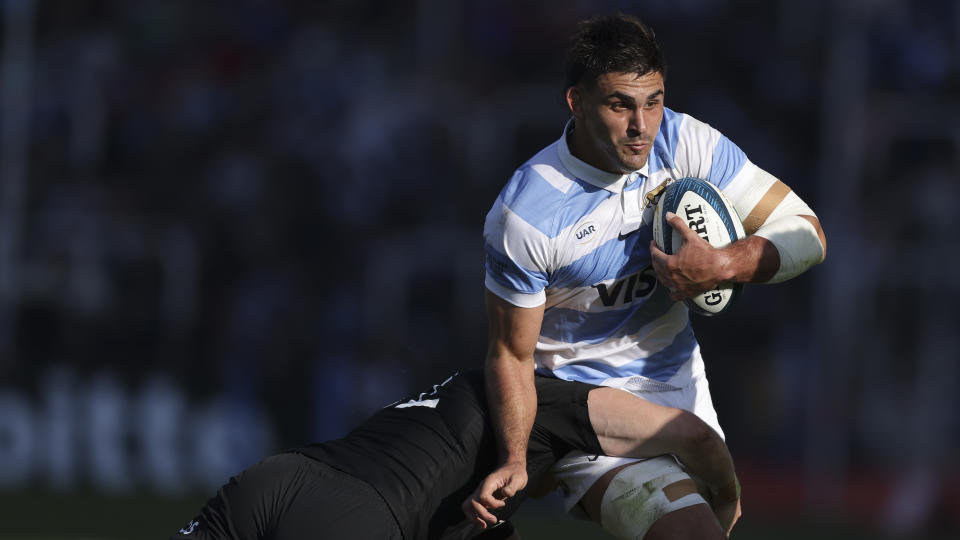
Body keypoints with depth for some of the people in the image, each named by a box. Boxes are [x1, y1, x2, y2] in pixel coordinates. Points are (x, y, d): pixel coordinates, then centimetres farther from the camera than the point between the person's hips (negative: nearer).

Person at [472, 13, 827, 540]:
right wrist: (514, 462, -29)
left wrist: (723, 266, -28)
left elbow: (805, 233, -10)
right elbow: (512, 354, -15)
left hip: (682, 382, 6)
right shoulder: (527, 215, -25)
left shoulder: (683, 143, -13)